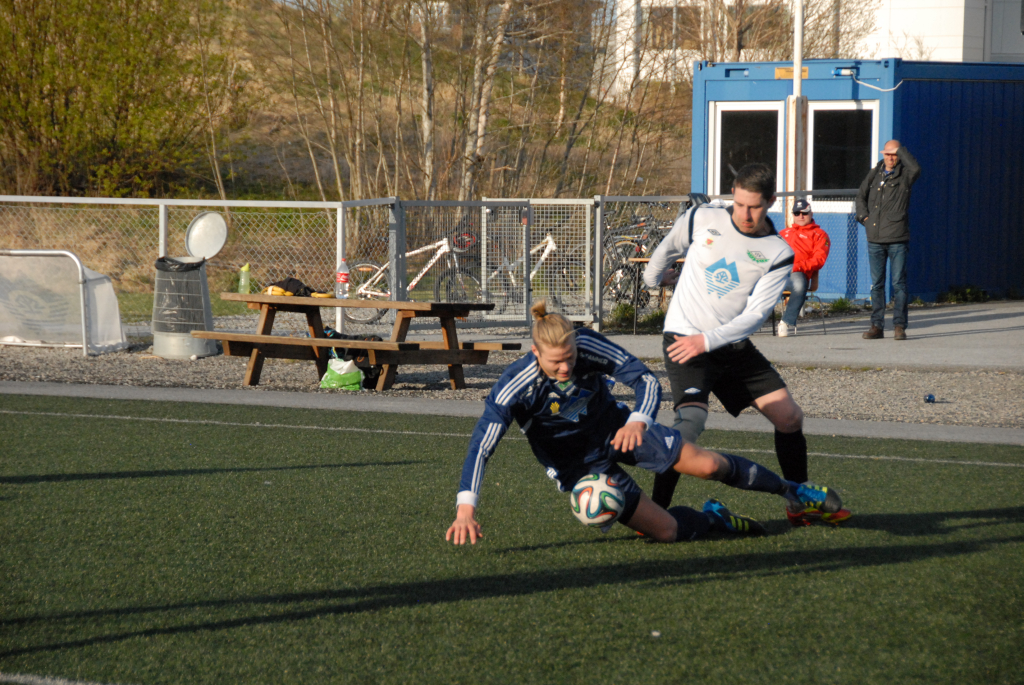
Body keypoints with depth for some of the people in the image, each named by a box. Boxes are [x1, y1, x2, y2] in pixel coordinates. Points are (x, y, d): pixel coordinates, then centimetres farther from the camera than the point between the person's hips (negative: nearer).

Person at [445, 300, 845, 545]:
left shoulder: (588, 346, -25)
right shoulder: (513, 388, -32)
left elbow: (646, 380, -21)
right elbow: (481, 447, -36)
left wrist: (639, 421, -43)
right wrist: (466, 508, -49)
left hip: (616, 428, 2)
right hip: (576, 464, -2)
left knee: (707, 465, -5)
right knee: (666, 531, -14)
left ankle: (792, 491, 21)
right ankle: (712, 518, 22)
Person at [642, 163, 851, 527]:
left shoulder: (778, 254, -6)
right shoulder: (700, 219, -5)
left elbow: (754, 315, -13)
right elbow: (668, 249, 18)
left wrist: (707, 341, -23)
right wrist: (654, 276, 34)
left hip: (733, 346, 3)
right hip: (684, 339, -3)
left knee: (789, 416, 1)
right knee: (691, 418, -25)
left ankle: (801, 505, 19)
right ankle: (655, 510, -20)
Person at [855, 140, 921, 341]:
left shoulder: (904, 175, 0)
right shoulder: (874, 173, 12)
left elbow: (916, 169, -24)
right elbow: (861, 195, 23)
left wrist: (900, 150, -13)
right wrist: (864, 216, 7)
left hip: (897, 240, -4)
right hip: (875, 239, 4)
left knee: (899, 283, -3)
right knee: (876, 284, 6)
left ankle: (899, 326, 1)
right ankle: (877, 326, 10)